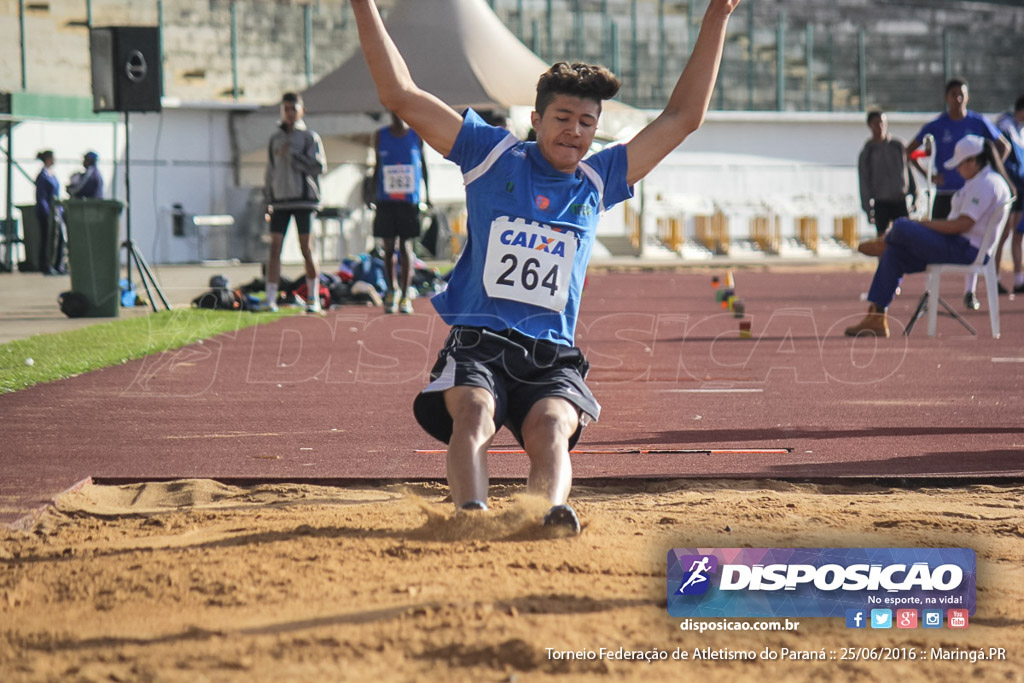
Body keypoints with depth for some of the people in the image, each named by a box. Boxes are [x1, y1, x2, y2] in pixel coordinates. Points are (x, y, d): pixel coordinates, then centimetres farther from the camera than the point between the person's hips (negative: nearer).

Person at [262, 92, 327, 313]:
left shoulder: (310, 137, 2)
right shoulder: (275, 139, 14)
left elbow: (320, 166, -9)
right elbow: (271, 171, 17)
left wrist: (293, 156, -14)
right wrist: (267, 200, 11)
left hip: (303, 198, -3)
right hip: (280, 199, 3)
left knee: (306, 249, -2)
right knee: (275, 248, -4)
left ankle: (313, 299, 7)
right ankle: (270, 299, -3)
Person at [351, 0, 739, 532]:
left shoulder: (599, 180, 16)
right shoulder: (493, 158, 9)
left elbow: (683, 117, 20)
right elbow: (400, 95, 7)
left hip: (553, 357, 1)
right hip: (477, 344, -1)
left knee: (550, 427, -30)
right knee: (474, 413, -33)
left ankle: (549, 515, -55)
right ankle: (471, 514, -54)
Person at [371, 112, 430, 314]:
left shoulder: (416, 136, 4)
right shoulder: (380, 136, 6)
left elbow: (423, 164, 12)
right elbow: (377, 166, 13)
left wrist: (428, 195, 11)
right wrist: (372, 193, 10)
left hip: (409, 200, -1)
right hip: (386, 200, 1)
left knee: (406, 247, -2)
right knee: (388, 248, 3)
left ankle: (405, 296, 2)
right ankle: (392, 289, 23)